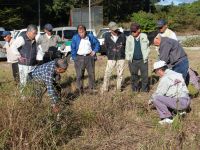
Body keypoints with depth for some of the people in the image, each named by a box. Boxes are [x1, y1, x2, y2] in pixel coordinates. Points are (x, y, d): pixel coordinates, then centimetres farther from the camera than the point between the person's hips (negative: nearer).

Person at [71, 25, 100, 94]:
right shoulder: (75, 38, -4)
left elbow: (97, 43, 15)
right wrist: (74, 58, -5)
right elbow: (73, 49, 1)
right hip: (79, 58, -2)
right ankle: (80, 90, 10)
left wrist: (94, 51, 2)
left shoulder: (90, 36, 1)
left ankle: (92, 88, 21)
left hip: (89, 57, 2)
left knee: (91, 73, 8)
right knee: (79, 75, 0)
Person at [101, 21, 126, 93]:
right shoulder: (107, 36, -3)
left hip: (121, 58, 1)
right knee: (107, 73, -3)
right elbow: (106, 46, 8)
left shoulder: (122, 35, -3)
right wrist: (109, 54, 10)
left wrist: (122, 53, 9)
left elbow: (125, 45, 8)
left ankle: (119, 88, 20)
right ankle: (105, 88, 8)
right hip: (111, 58, 0)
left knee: (120, 74, 7)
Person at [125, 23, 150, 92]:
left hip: (142, 60, 0)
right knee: (134, 75, 8)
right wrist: (128, 58, 2)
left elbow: (147, 48, 9)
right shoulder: (129, 38, 2)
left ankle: (144, 88, 17)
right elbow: (127, 49, 9)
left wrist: (145, 57, 2)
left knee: (144, 75, 3)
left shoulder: (144, 36, 2)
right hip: (133, 60, 1)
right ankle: (135, 88, 22)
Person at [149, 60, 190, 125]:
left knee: (155, 99, -14)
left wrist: (151, 100, 12)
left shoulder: (165, 78, -12)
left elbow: (158, 93, -7)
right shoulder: (174, 73, 16)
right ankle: (180, 111, 16)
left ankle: (167, 118, -8)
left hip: (180, 103, -10)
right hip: (186, 101, 10)